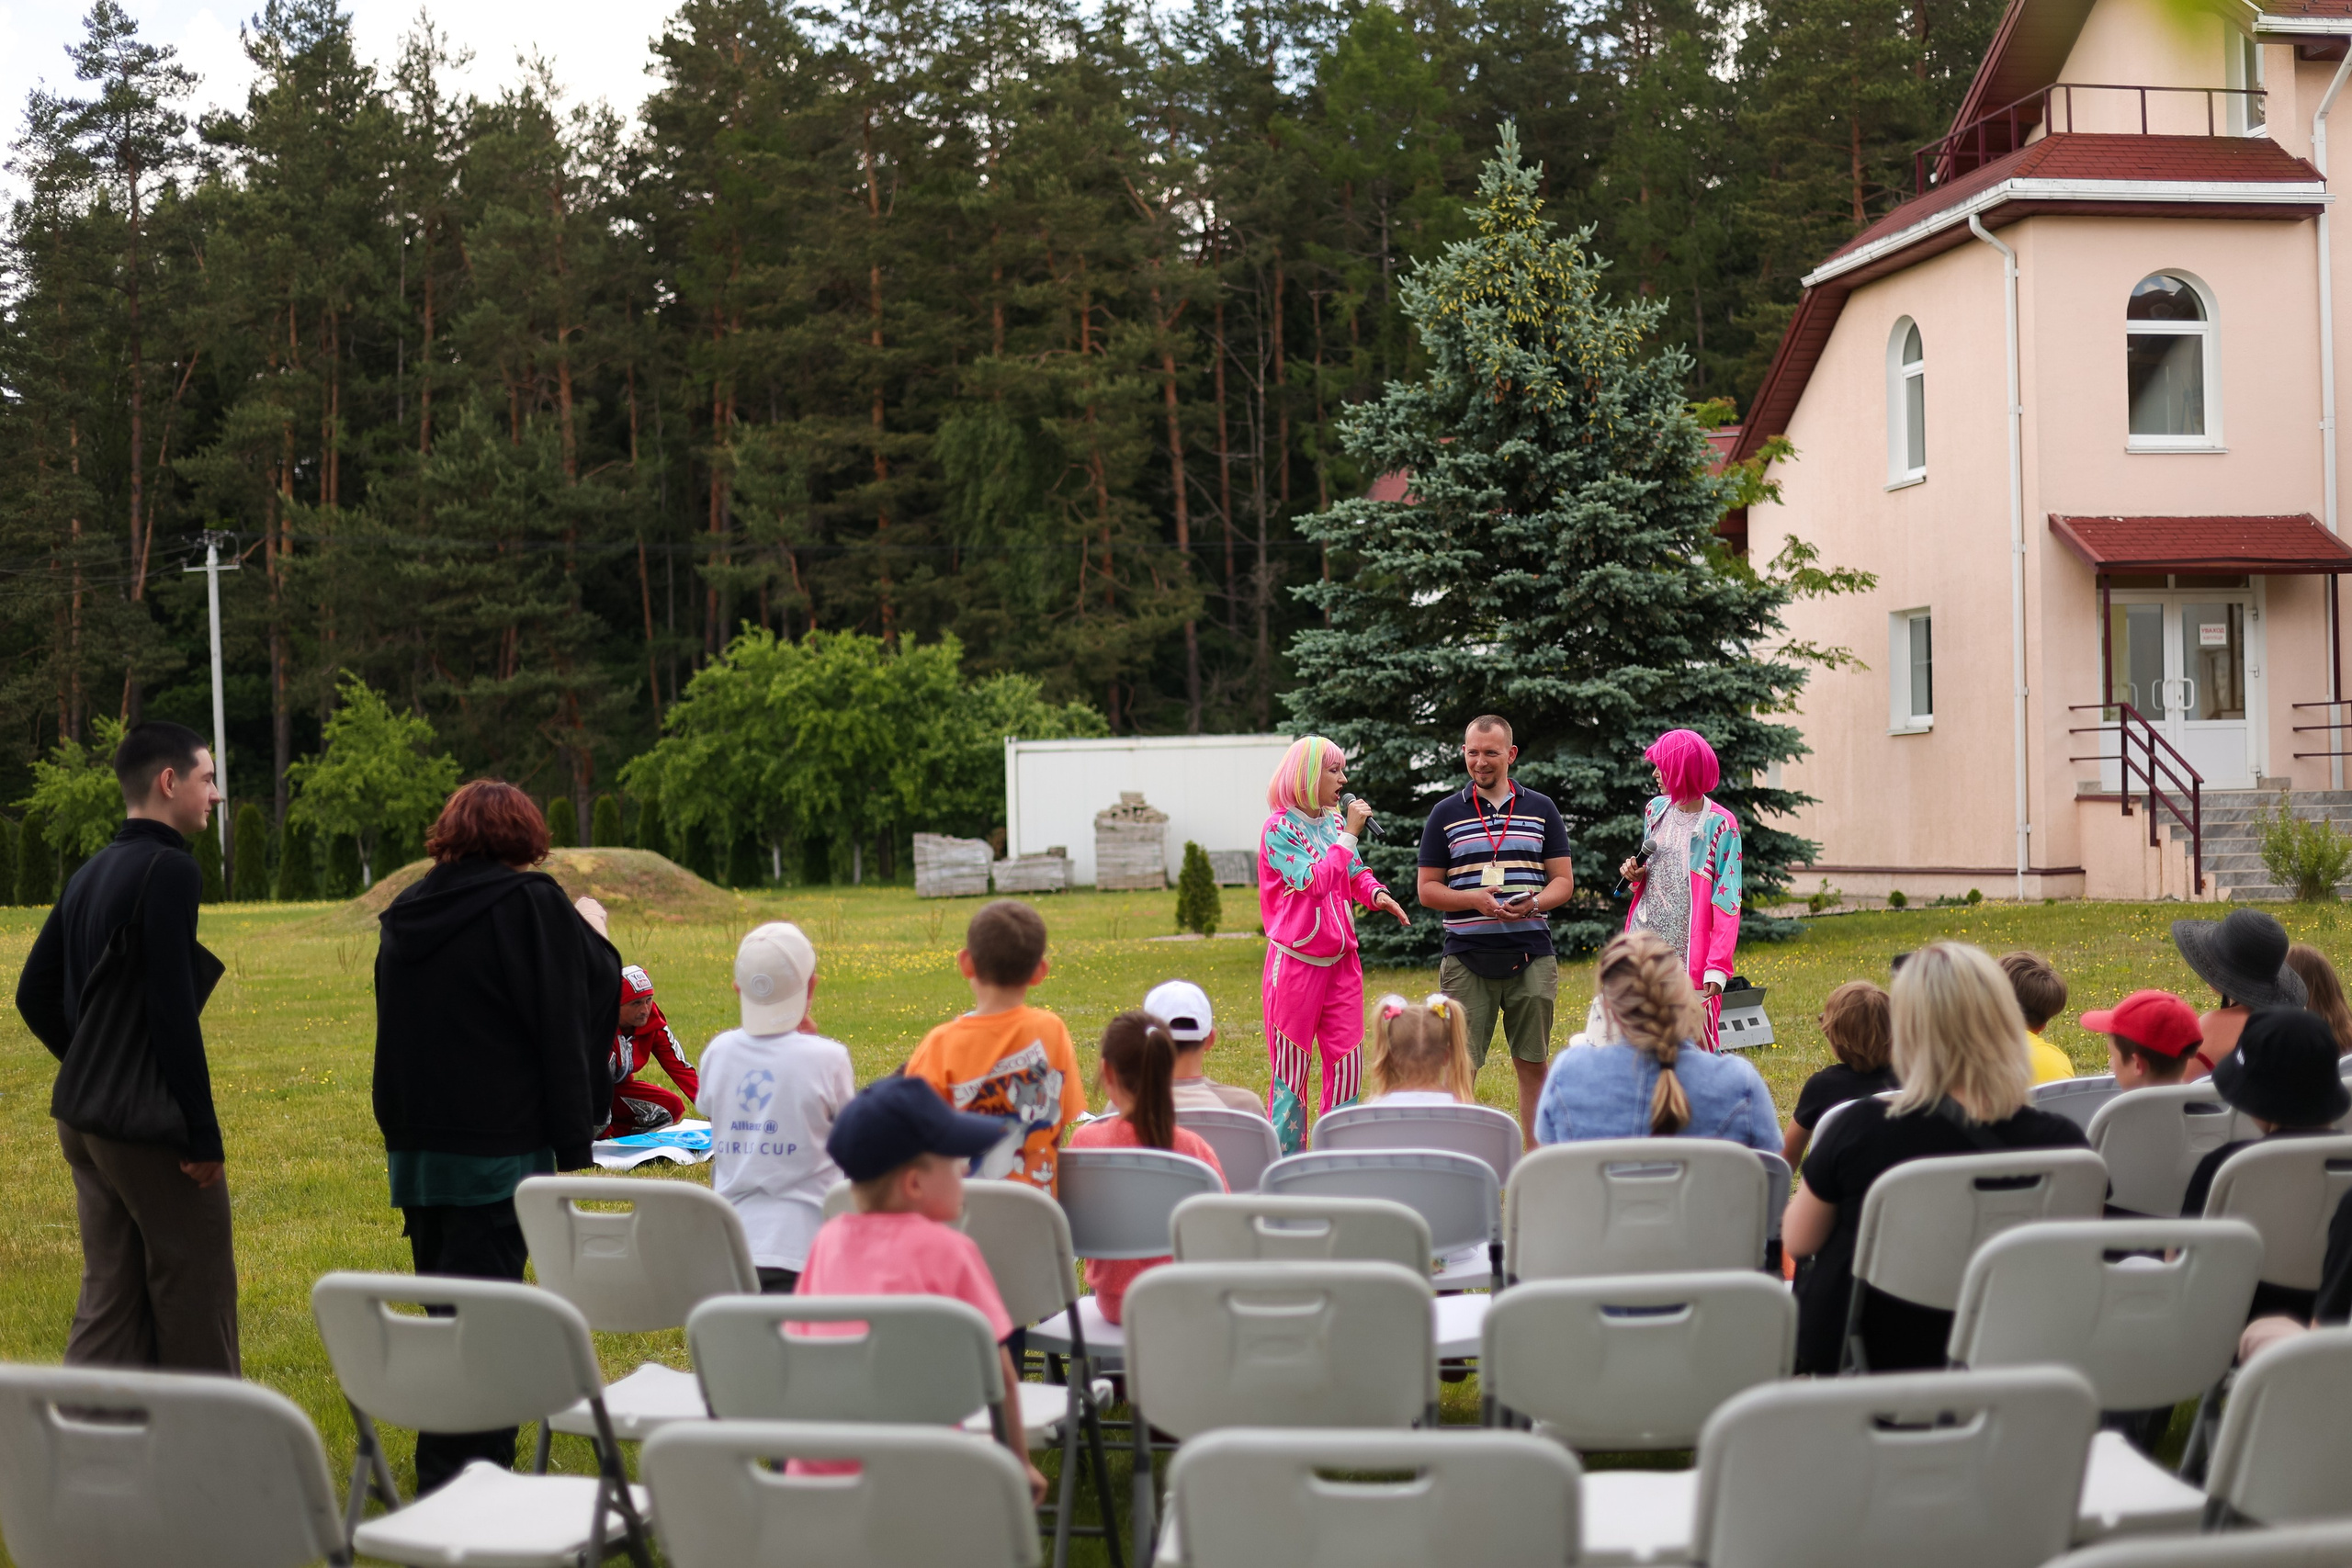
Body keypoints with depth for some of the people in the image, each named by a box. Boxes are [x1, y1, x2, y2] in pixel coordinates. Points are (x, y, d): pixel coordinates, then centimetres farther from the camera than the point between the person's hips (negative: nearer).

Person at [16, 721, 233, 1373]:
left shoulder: (89, 874, 13)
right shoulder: (170, 869, -15)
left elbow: (35, 994, 18)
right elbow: (173, 1009, -21)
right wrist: (204, 1134, -18)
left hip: (85, 1122, 9)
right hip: (152, 1124, -9)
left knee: (110, 1296, 12)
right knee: (195, 1295, 3)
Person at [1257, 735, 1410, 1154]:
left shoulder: (1334, 822, 8)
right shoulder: (1280, 828, -12)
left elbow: (1357, 875, 15)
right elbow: (1313, 884, -22)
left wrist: (1376, 893, -7)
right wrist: (1349, 835, -20)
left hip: (1341, 962, 6)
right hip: (1296, 962, -6)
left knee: (1347, 1063, 6)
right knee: (1291, 1068, 2)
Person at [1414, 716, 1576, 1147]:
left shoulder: (1541, 809, 10)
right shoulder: (1446, 813, 7)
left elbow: (1564, 880, 9)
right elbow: (1426, 889, 6)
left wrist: (1534, 903, -12)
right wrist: (1474, 900, -13)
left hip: (1530, 957, 1)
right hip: (1466, 958, -1)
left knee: (1533, 1064, 5)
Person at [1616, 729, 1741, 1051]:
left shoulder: (1720, 825, -8)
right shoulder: (1656, 810, 11)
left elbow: (1726, 901, -10)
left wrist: (1717, 966, -16)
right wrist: (1637, 874, 1)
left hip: (1689, 951, -5)